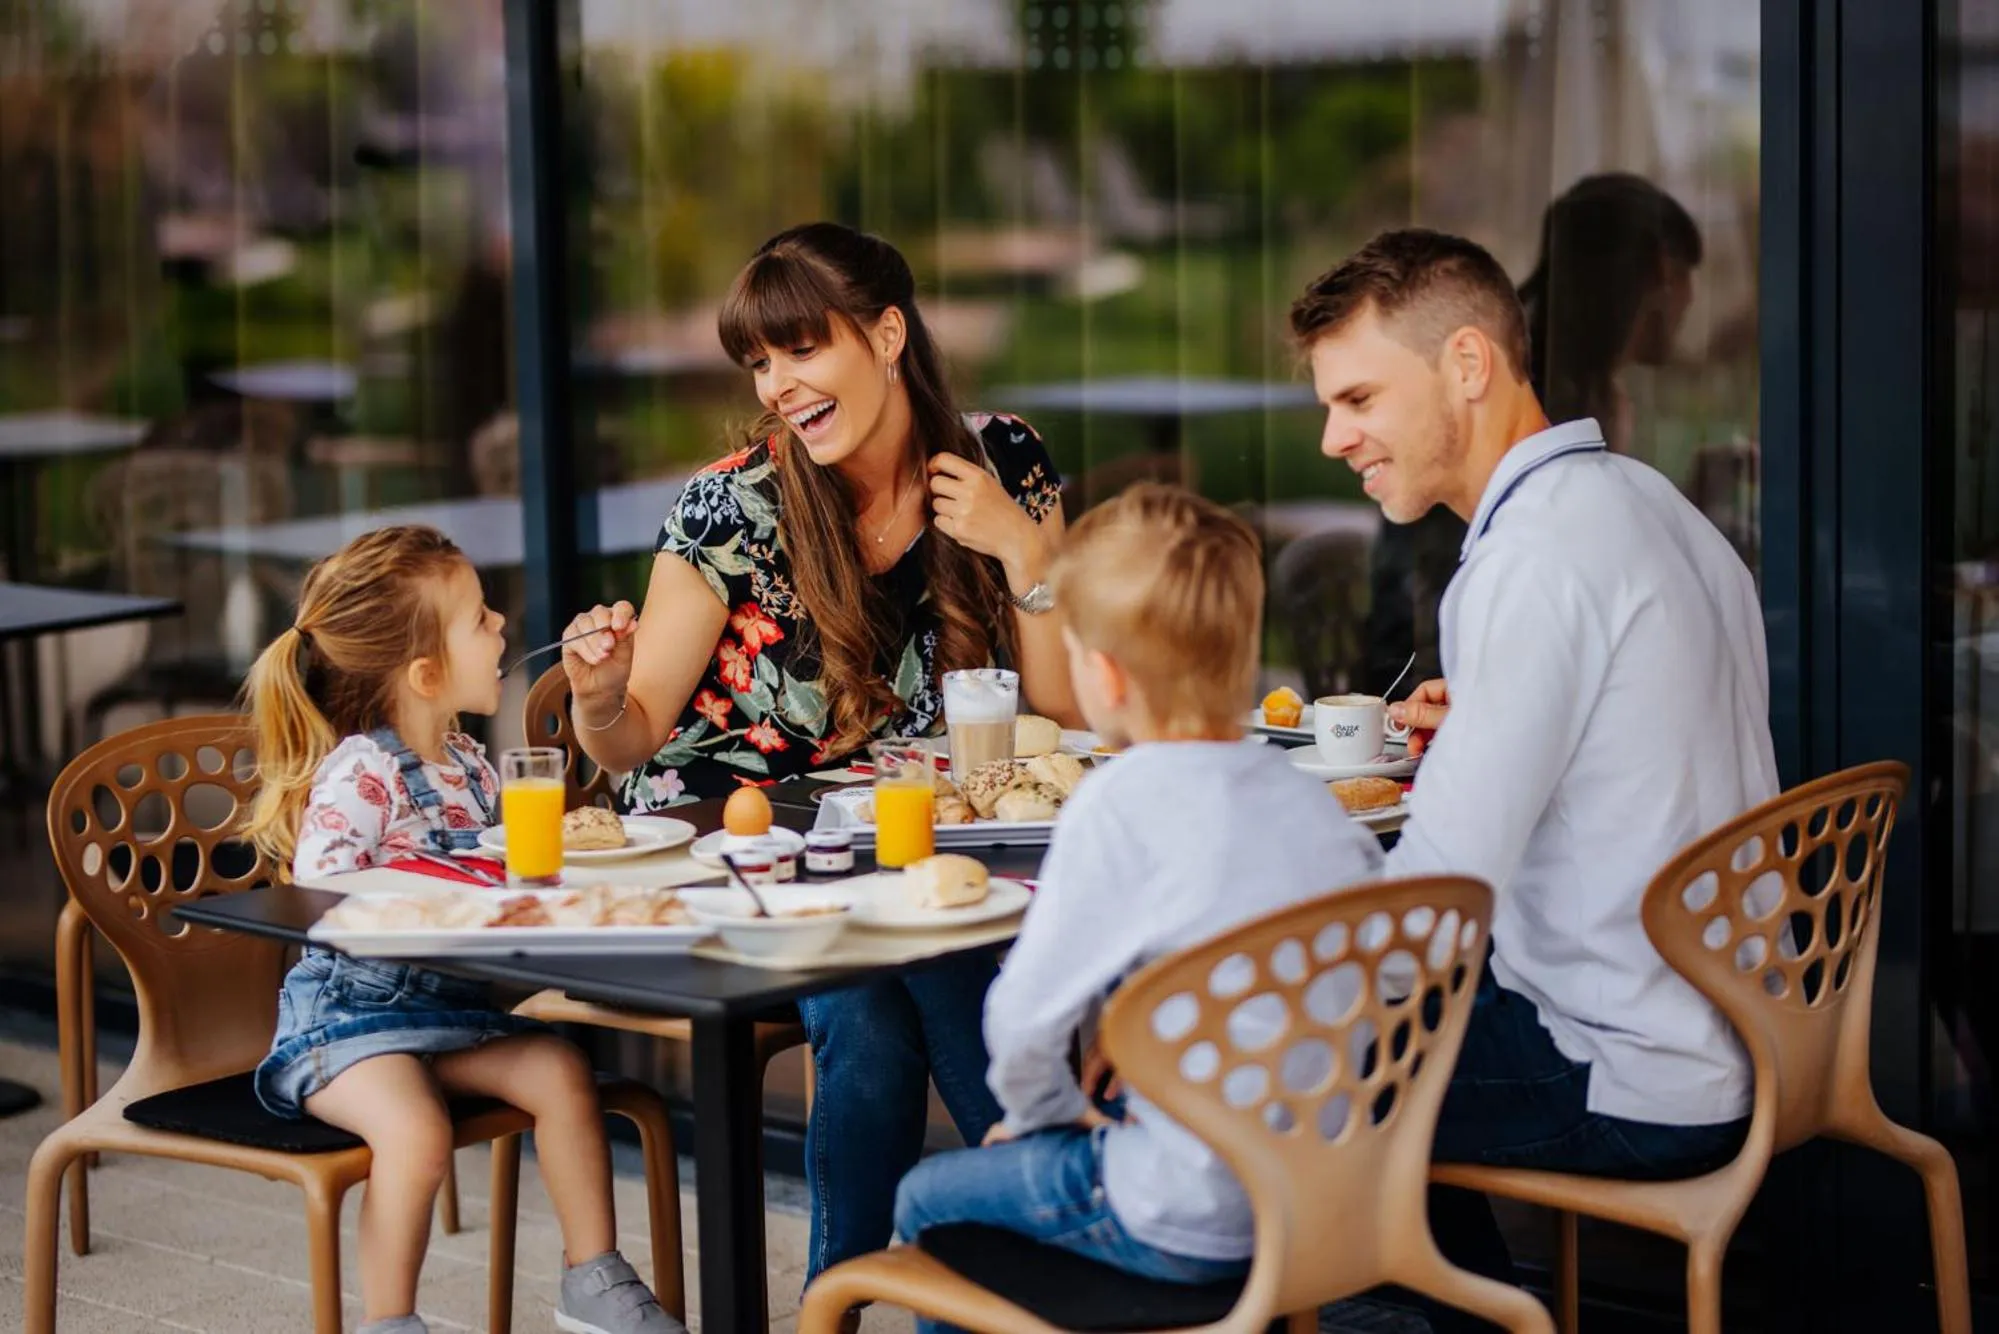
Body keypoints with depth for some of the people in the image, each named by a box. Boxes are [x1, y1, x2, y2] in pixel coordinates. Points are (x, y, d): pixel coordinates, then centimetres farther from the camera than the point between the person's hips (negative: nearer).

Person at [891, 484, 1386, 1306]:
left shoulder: (1122, 806, -20)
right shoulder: (1307, 796, 0)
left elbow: (1024, 1016, -19)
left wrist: (1049, 1112, 3)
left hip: (1193, 1229, -7)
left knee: (925, 1200, 14)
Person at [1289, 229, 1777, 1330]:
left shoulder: (1537, 557, -21)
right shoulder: (1643, 500, 9)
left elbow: (1434, 896, -25)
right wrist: (1477, 735, 8)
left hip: (1626, 1094, -9)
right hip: (1726, 1049, 9)